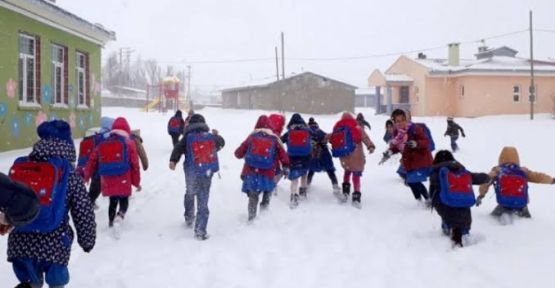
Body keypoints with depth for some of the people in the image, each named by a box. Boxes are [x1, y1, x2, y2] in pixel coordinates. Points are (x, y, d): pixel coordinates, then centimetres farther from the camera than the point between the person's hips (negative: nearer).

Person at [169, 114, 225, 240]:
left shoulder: (188, 137, -2)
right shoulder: (212, 137, 6)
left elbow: (178, 148, -18)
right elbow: (221, 144, 27)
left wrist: (173, 160, -30)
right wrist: (217, 135, 46)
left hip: (192, 173, -1)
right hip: (207, 173, 1)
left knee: (190, 194, 27)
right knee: (203, 202, 3)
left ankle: (189, 218, 39)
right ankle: (200, 231, -1)